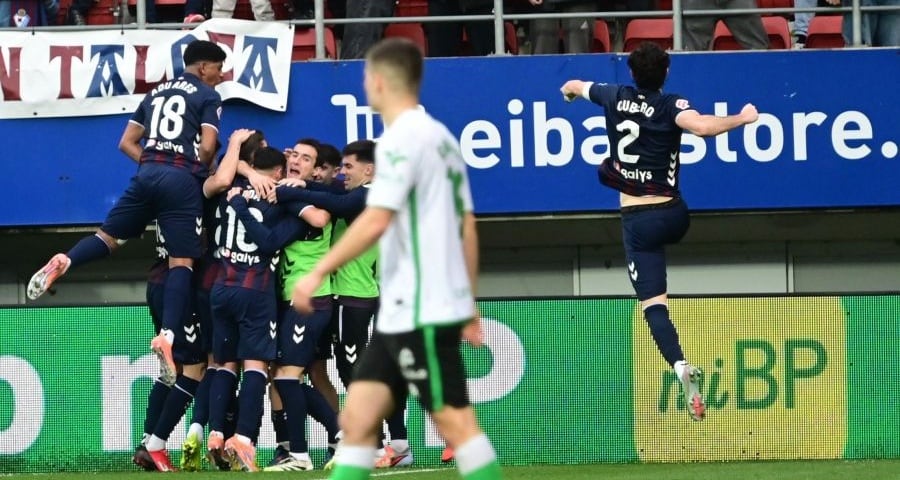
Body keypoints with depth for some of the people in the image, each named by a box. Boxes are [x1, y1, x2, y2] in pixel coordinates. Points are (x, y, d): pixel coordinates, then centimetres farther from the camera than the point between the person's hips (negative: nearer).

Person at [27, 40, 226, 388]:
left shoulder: (156, 93, 23)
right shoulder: (208, 96, 4)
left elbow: (127, 143, 20)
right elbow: (207, 146, -7)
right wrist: (203, 170, 12)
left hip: (147, 174, 5)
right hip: (182, 179, -5)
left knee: (110, 236, 14)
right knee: (181, 261, -6)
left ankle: (63, 262, -16)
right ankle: (167, 336, -20)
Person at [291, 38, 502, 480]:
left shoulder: (403, 138, -12)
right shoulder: (441, 138, 16)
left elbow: (376, 221, -22)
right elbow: (467, 228, 19)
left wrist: (319, 273, -17)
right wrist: (469, 304, 23)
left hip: (422, 311, -9)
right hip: (402, 313, 9)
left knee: (455, 422, -8)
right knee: (357, 418, 6)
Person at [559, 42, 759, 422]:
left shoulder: (615, 97, 2)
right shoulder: (670, 105, -9)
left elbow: (578, 87, 25)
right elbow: (701, 126, -31)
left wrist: (569, 89, 49)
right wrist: (741, 119, -15)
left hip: (636, 220, -1)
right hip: (674, 217, 1)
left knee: (653, 304, -8)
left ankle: (680, 364, -30)